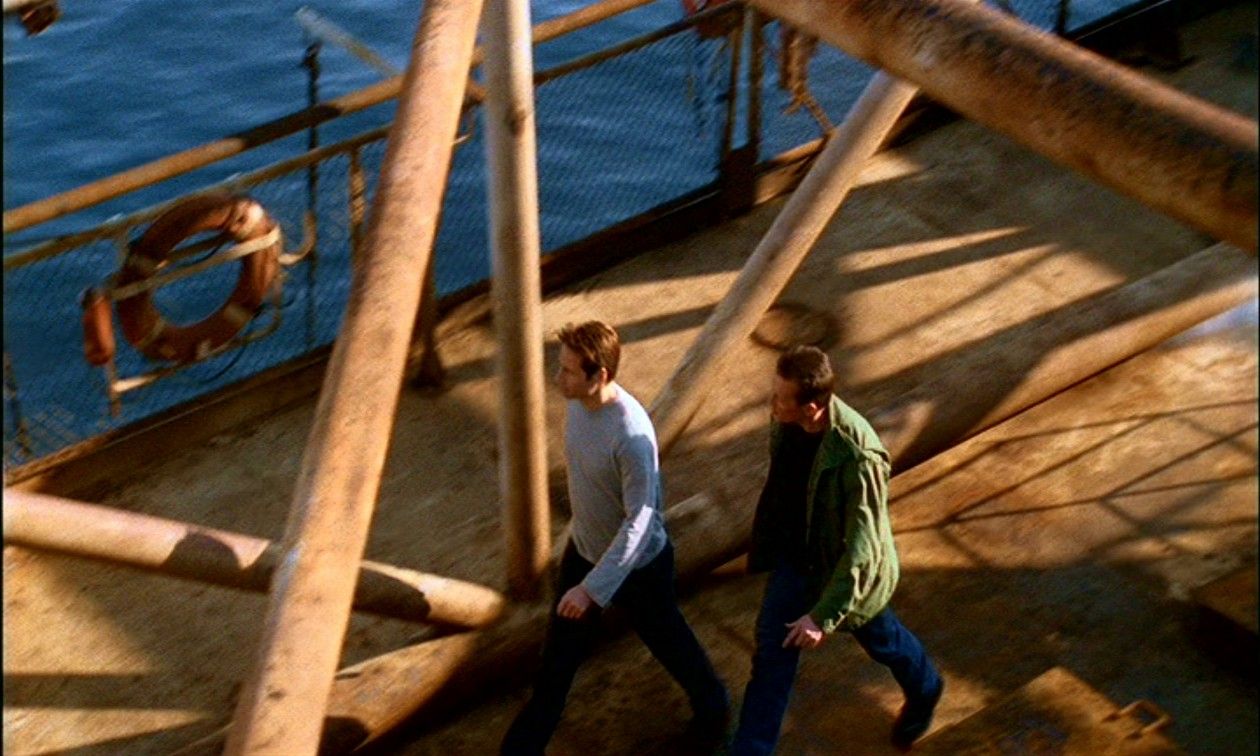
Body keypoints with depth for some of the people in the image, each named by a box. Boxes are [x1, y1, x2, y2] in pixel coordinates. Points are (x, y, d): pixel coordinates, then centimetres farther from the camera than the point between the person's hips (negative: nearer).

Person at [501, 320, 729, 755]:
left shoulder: (631, 434, -35)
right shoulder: (577, 402, -11)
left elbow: (639, 521, -31)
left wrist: (593, 588, -31)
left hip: (637, 563, -6)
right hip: (583, 550, 6)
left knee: (666, 640, 20)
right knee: (559, 652, 16)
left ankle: (711, 705, 49)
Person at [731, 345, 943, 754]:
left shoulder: (858, 457, -38)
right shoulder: (785, 421, -18)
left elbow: (862, 549, -31)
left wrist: (823, 616, -28)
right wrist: (769, 544, 19)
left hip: (845, 566, -4)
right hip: (793, 556, 5)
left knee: (879, 639, 24)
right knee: (771, 658, 9)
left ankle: (924, 691, 57)